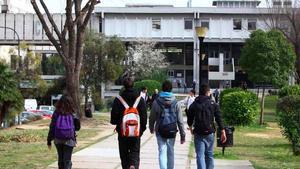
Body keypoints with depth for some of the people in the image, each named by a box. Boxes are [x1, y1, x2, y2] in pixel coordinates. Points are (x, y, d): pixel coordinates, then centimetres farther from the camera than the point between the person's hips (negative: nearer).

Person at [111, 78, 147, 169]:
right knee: (135, 152, 5)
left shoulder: (118, 100, -5)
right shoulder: (140, 99, 0)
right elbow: (144, 116, 2)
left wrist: (116, 124, 17)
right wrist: (142, 129, 12)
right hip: (136, 133, 1)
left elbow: (114, 117, -3)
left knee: (124, 154, 12)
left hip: (122, 132, -1)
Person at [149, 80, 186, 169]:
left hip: (160, 132, -2)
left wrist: (151, 128, 21)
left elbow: (152, 118, 2)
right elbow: (180, 120, -4)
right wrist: (183, 135, 2)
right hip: (172, 131, 2)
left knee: (162, 152, -1)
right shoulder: (175, 103, -4)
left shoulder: (156, 102, -7)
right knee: (170, 152, 15)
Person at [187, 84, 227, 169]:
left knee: (200, 155, -2)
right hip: (210, 133, 1)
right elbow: (219, 119, -4)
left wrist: (191, 127, 31)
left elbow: (189, 119, 11)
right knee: (209, 154, 15)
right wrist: (223, 132, 1)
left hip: (198, 133, 0)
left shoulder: (194, 105, 0)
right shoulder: (213, 104, -2)